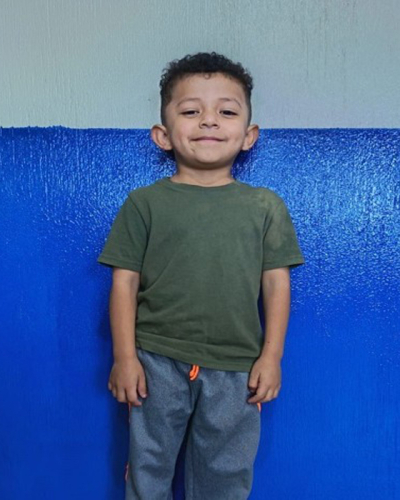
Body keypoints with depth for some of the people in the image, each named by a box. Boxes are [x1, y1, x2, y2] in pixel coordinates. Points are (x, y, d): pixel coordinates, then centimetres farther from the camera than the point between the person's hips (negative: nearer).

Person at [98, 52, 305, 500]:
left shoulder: (266, 206, 1)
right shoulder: (144, 203, -3)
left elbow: (276, 281, 2)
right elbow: (125, 281, -2)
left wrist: (271, 356, -2)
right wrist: (125, 357, -5)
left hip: (237, 369, 1)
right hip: (157, 363, 0)